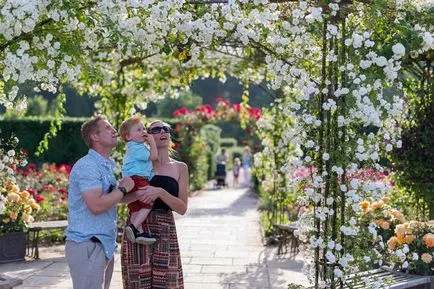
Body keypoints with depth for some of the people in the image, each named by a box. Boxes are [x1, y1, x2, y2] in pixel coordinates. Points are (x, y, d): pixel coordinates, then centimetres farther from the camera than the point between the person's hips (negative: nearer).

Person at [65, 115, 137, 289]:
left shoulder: (107, 166, 16)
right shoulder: (87, 166, -15)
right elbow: (96, 205, -25)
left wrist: (136, 194, 10)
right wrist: (123, 189, -13)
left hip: (105, 245, 10)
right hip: (87, 245, -10)